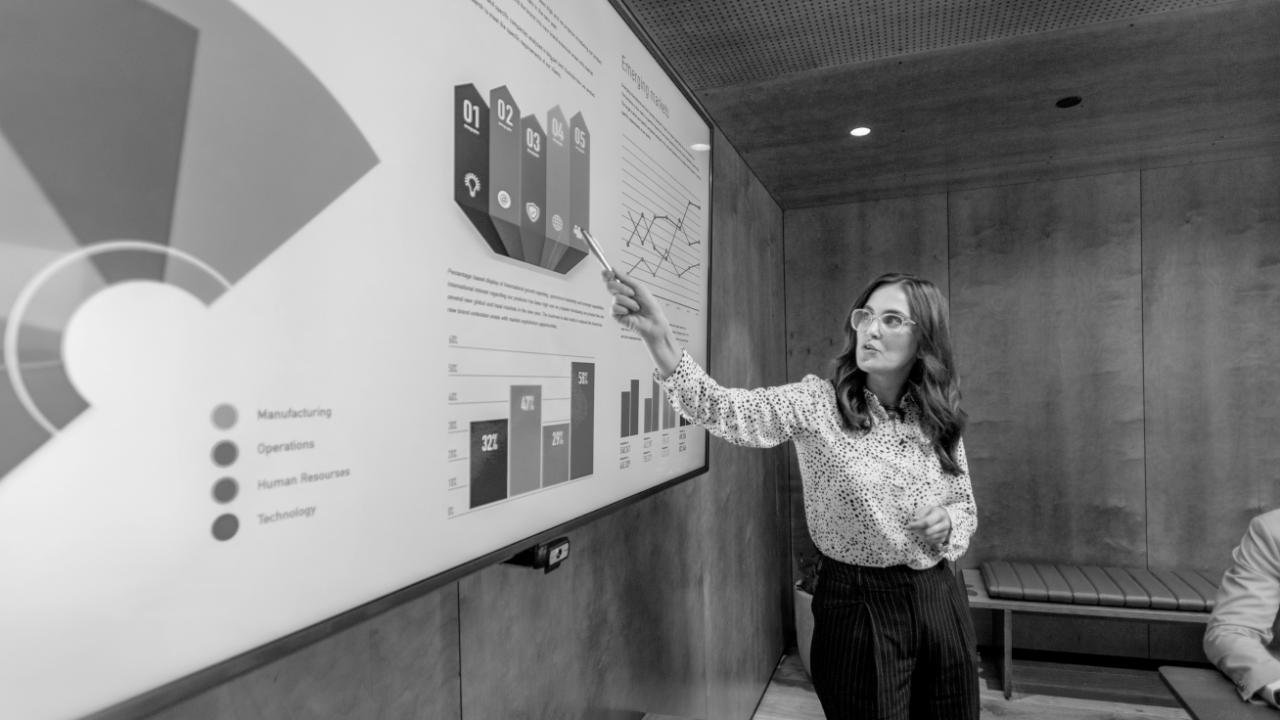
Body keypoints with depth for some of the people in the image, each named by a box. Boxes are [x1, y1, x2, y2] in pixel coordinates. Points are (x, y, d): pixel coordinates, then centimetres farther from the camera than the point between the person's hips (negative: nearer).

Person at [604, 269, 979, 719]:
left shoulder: (940, 419, -1)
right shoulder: (817, 403, -14)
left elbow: (965, 508, 13)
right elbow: (727, 411, -31)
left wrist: (948, 521, -12)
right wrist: (659, 338, -46)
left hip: (937, 602, 4)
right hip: (857, 607, -4)